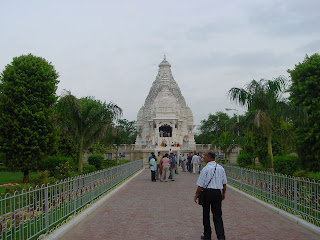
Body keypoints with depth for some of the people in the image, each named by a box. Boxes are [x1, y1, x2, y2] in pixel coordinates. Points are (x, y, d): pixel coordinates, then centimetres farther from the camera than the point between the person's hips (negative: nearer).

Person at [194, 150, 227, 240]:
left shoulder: (205, 169, -14)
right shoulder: (221, 168, 2)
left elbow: (200, 185, -11)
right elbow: (224, 183, 11)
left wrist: (196, 194, 1)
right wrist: (223, 193, 24)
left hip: (207, 192, -4)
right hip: (217, 193, 4)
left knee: (206, 214, 11)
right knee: (217, 215, 8)